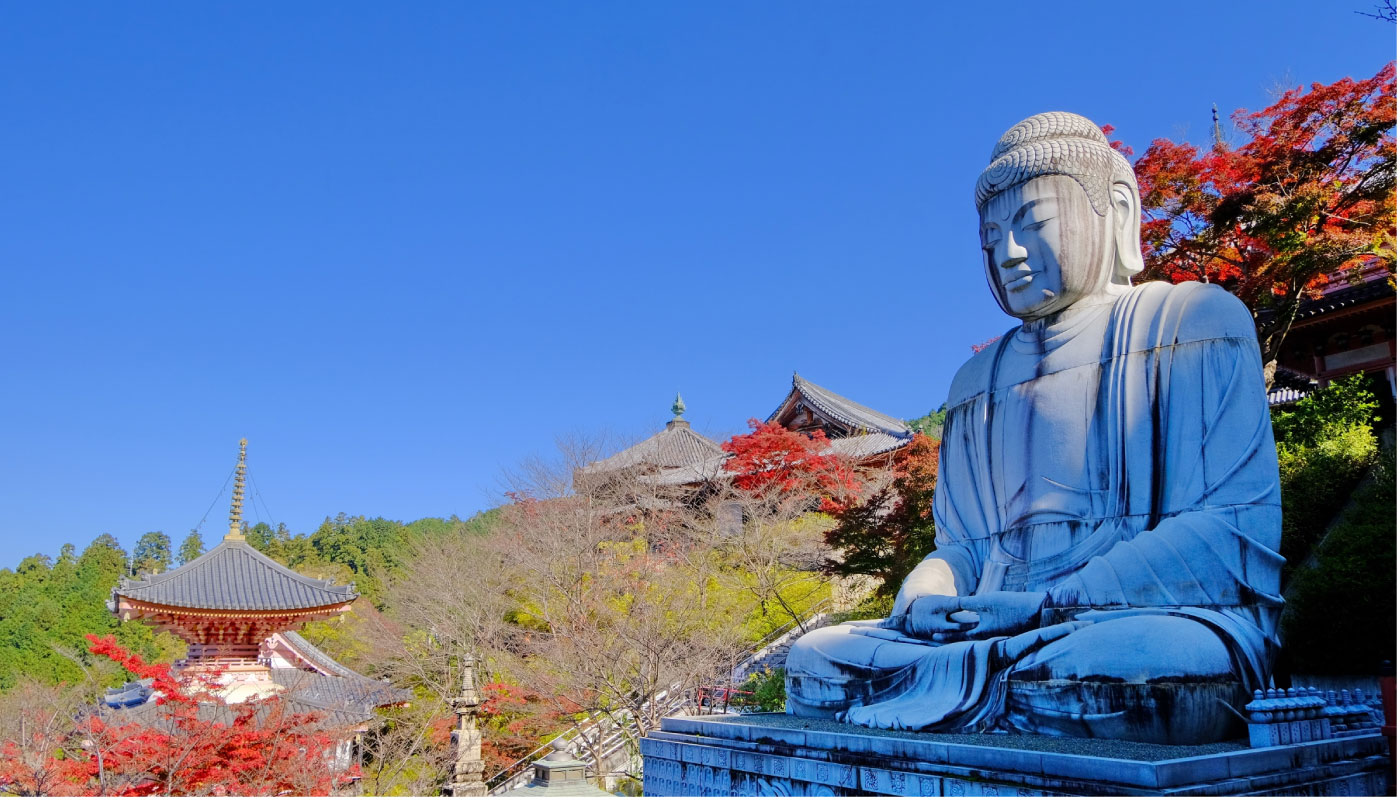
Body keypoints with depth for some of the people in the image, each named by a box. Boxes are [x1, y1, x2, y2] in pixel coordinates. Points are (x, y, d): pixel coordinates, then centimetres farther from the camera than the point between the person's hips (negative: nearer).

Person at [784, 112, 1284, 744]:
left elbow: (1238, 530, -7)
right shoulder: (978, 380, 20)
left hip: (1170, 619, -4)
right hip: (1003, 631, 5)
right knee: (815, 656, -19)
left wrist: (1043, 603, -17)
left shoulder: (1196, 322, 5)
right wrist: (925, 598, -6)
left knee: (1130, 665, -40)